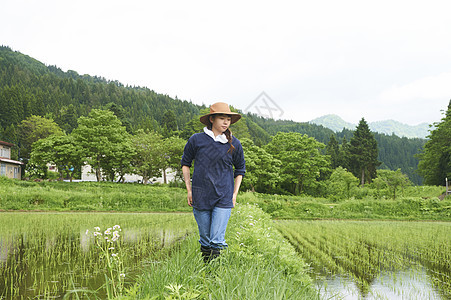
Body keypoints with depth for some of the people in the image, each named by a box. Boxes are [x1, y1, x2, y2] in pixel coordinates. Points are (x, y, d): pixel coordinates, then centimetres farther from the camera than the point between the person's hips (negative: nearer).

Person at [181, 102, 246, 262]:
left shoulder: (234, 144, 1)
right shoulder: (197, 140, -2)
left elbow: (240, 169, 16)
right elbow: (185, 163, 12)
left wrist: (235, 194, 10)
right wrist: (189, 190, 7)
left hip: (224, 198, 0)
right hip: (200, 198, 1)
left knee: (217, 241, -7)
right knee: (205, 239, 10)